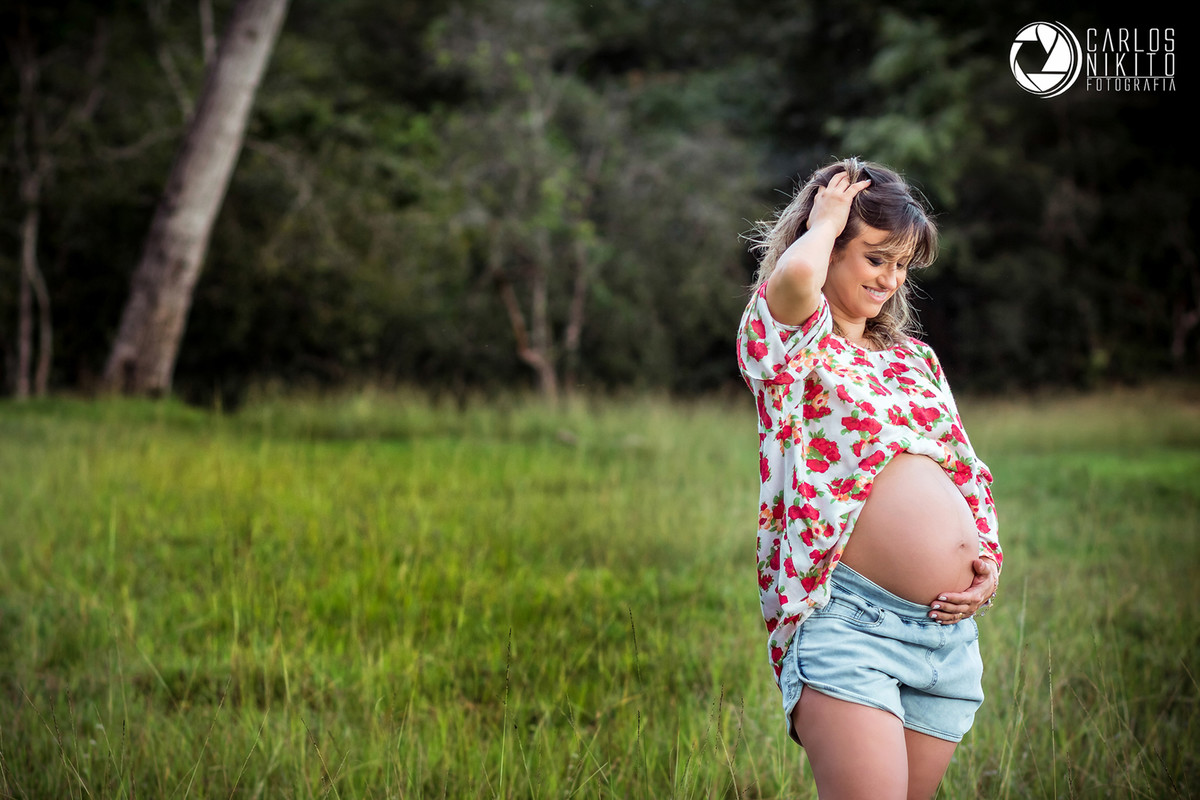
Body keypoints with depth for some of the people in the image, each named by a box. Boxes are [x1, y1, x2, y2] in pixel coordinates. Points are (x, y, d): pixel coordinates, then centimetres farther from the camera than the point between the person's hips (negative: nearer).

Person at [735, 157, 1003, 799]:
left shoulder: (915, 358, 22)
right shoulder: (791, 342, 3)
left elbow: (965, 471, 24)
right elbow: (794, 274, -21)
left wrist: (990, 561, 5)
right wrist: (825, 220, 0)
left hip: (950, 627, 7)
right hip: (848, 618, -6)